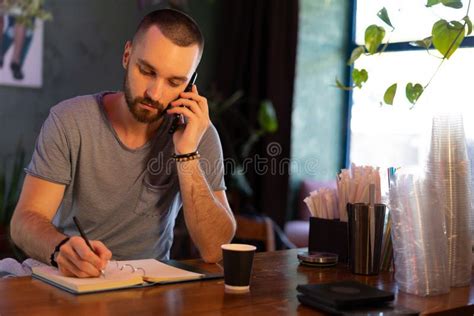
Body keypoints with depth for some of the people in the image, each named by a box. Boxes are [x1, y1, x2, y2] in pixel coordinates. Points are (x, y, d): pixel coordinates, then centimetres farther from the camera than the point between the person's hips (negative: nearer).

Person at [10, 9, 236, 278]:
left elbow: (215, 250, -13)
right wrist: (62, 248, -35)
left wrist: (187, 155, -22)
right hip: (71, 281, 1)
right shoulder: (69, 122, -10)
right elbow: (25, 221, -13)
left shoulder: (199, 134, -8)